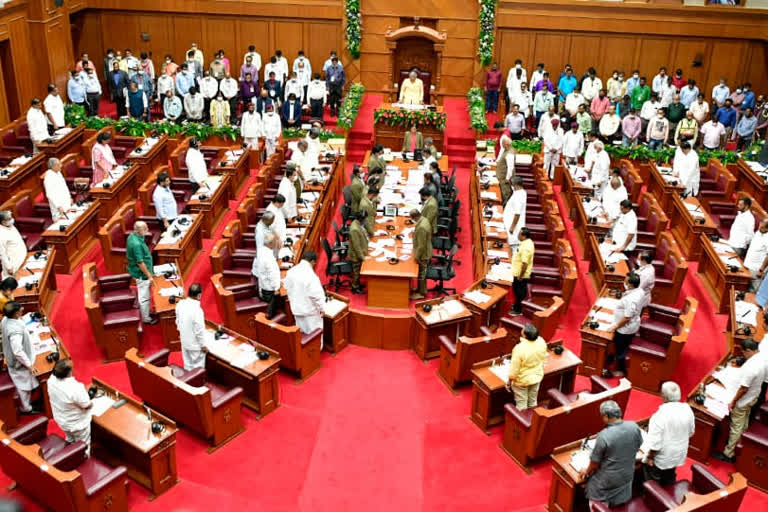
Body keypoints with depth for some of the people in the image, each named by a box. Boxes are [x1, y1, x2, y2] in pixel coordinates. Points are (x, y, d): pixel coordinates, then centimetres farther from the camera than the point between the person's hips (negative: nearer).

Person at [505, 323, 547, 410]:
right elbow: (544, 360, 2)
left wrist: (509, 382, -6)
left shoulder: (519, 349, -33)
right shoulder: (541, 342, -17)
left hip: (522, 381, -5)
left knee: (521, 406, 15)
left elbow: (513, 371, -23)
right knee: (533, 403, 24)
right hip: (537, 377, 5)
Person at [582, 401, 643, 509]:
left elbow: (595, 462, -19)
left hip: (608, 480, -5)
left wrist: (587, 471, 2)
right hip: (627, 475, 5)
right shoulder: (634, 426, -17)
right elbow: (638, 446, 4)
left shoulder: (603, 436, -32)